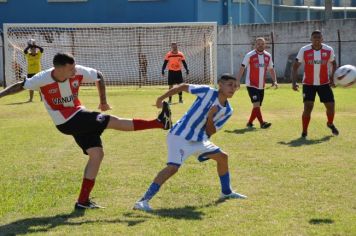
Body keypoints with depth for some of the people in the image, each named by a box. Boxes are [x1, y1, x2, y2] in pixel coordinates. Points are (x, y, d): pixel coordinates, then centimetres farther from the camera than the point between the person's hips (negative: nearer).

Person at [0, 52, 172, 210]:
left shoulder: (78, 72, -11)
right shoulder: (43, 79, -20)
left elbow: (99, 76, 6)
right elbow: (21, 86, -4)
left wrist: (103, 101, 9)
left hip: (80, 120, 6)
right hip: (67, 123, -6)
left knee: (97, 154, -3)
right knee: (113, 121, -13)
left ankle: (83, 201, 3)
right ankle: (159, 122, -5)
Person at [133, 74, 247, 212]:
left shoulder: (227, 111, 1)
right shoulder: (207, 91, -14)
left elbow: (210, 132, 1)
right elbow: (183, 87, -2)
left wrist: (210, 117, -18)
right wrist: (162, 98, -5)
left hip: (199, 140, 8)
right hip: (179, 137, -8)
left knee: (222, 157, 15)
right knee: (173, 167, -25)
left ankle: (226, 192, 37)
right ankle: (143, 201, -29)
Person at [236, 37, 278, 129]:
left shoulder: (268, 56, 6)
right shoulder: (249, 55, -9)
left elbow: (271, 69, 15)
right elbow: (242, 68, -8)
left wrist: (274, 81, 3)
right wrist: (238, 81, -15)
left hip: (261, 86, 6)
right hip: (251, 85, -6)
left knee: (257, 106, 10)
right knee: (256, 104, -15)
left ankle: (249, 123, 23)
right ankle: (262, 123, -13)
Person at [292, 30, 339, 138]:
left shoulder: (329, 50, -6)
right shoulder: (304, 50, -11)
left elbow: (333, 63, 12)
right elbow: (295, 66, -4)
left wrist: (332, 78, -1)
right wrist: (294, 82, -15)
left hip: (324, 83, 2)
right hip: (308, 84, -2)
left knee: (331, 106, 3)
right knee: (308, 107, -13)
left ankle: (330, 124, 35)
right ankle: (304, 131, 3)